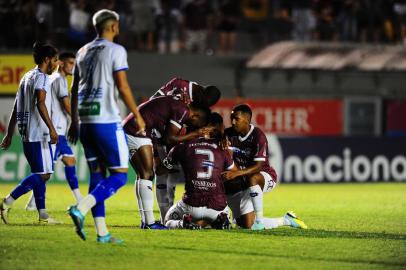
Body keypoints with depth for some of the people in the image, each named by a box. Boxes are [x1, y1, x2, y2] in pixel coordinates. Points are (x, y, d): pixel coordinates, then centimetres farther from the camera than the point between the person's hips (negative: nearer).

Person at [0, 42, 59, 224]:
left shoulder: (27, 77, 19)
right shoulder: (41, 78, -9)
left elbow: (16, 108, 20)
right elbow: (40, 103, -23)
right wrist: (51, 128, -28)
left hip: (27, 134, 10)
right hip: (39, 134, -10)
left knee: (40, 174, 11)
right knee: (43, 174, -9)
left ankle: (43, 215, 9)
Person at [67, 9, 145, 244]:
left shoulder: (83, 52, 15)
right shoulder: (116, 51, -5)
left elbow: (75, 89, 18)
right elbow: (122, 86, -11)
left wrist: (74, 122, 23)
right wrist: (137, 115, -2)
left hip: (85, 120, 7)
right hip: (107, 120, -7)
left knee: (97, 174, 10)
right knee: (119, 174, -2)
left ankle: (102, 233, 7)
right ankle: (81, 209, -21)